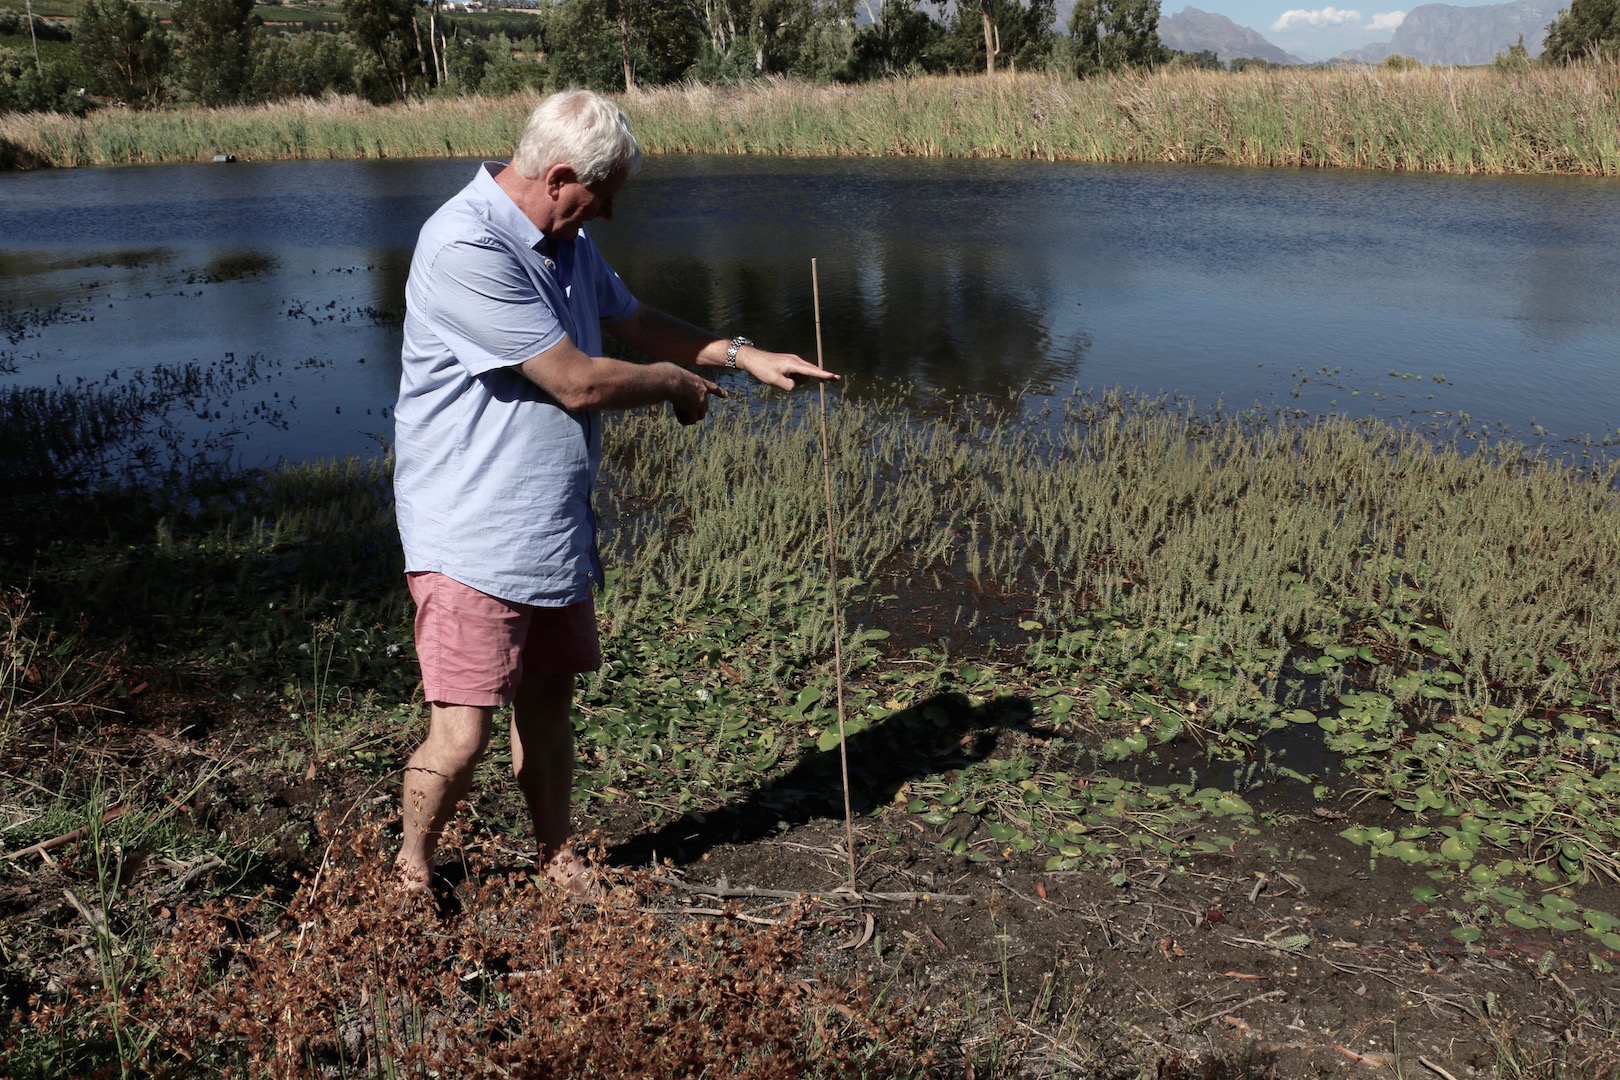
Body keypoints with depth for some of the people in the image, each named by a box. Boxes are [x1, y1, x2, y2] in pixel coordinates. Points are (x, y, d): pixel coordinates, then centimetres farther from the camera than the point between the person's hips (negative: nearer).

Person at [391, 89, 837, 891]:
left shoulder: (565, 240, 12)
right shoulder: (466, 248, -21)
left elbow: (633, 321, 27)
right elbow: (580, 382, -21)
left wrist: (743, 355, 15)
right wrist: (679, 384, -3)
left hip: (554, 527, 9)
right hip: (470, 538, -9)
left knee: (548, 702, 17)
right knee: (463, 729, -6)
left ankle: (557, 864, 32)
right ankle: (409, 876, 19)